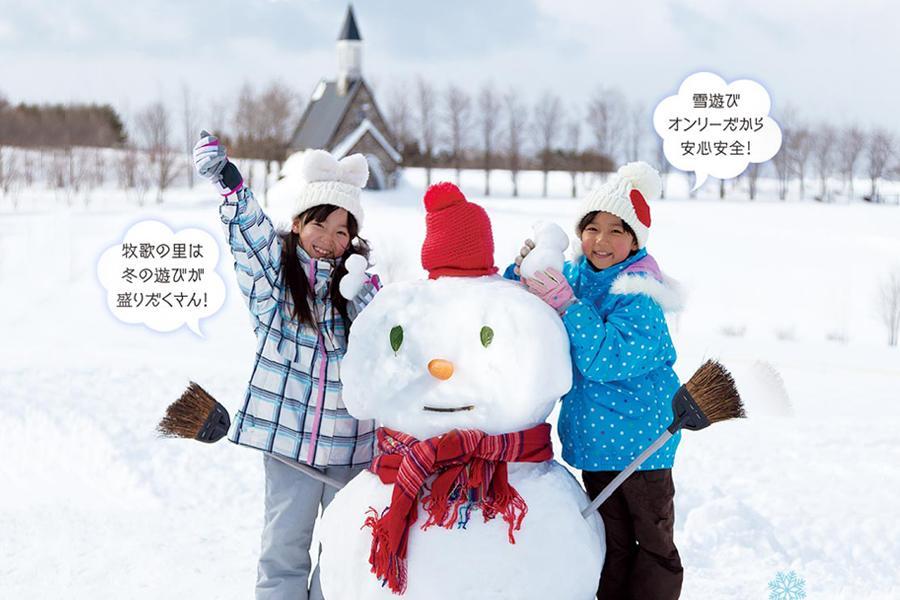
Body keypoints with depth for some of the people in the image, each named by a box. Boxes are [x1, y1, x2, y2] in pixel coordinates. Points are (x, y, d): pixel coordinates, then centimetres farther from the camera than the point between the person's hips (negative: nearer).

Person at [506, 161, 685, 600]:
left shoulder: (640, 294, -18)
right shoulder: (572, 276, 2)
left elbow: (606, 359, -28)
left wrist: (566, 304, -32)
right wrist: (523, 271, -12)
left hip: (639, 440, -6)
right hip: (592, 437, 7)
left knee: (654, 544, 5)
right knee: (610, 542, 18)